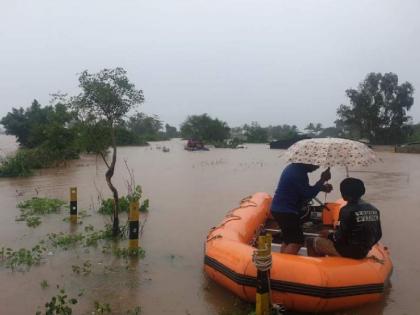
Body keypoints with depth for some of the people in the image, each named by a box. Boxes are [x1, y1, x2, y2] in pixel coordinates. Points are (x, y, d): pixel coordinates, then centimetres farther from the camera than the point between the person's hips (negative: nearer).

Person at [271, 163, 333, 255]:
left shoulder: (295, 168, 12)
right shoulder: (298, 173, -20)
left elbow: (305, 190, 20)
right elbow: (308, 194, -16)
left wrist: (322, 187, 10)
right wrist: (323, 179, -9)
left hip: (280, 209, 11)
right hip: (286, 211, -11)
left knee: (288, 240, 19)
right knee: (296, 241, -9)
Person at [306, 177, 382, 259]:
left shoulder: (347, 210, -21)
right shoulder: (373, 210, 1)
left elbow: (340, 237, -18)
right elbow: (378, 235, 7)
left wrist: (329, 236, 3)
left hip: (348, 251, -8)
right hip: (364, 252, 8)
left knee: (312, 242, 9)